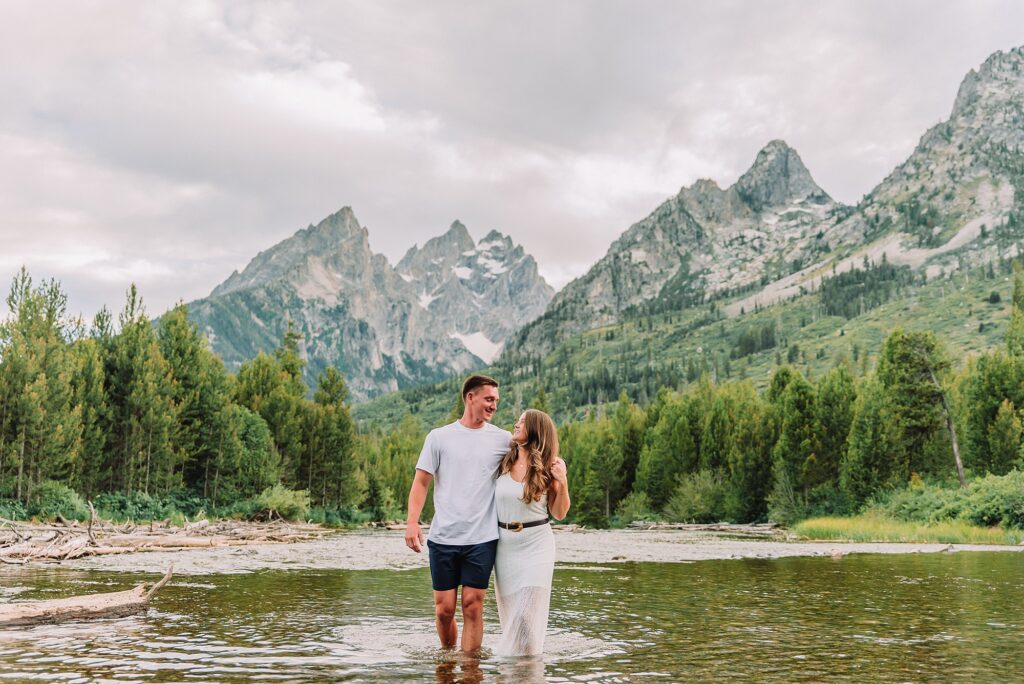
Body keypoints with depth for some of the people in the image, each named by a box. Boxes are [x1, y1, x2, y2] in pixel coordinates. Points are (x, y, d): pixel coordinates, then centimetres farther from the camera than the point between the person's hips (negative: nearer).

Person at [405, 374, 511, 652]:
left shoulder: (503, 439, 6)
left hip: (482, 539, 0)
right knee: (444, 609, 5)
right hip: (443, 537, 0)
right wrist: (412, 521, -10)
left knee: (472, 606, -1)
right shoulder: (439, 437, 4)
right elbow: (421, 482, 3)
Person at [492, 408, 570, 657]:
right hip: (505, 544, 3)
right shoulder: (504, 462, 1)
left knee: (527, 615, -7)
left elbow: (559, 513, -1)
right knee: (509, 613, 12)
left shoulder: (547, 468, -6)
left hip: (535, 544, -3)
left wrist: (563, 482, -14)